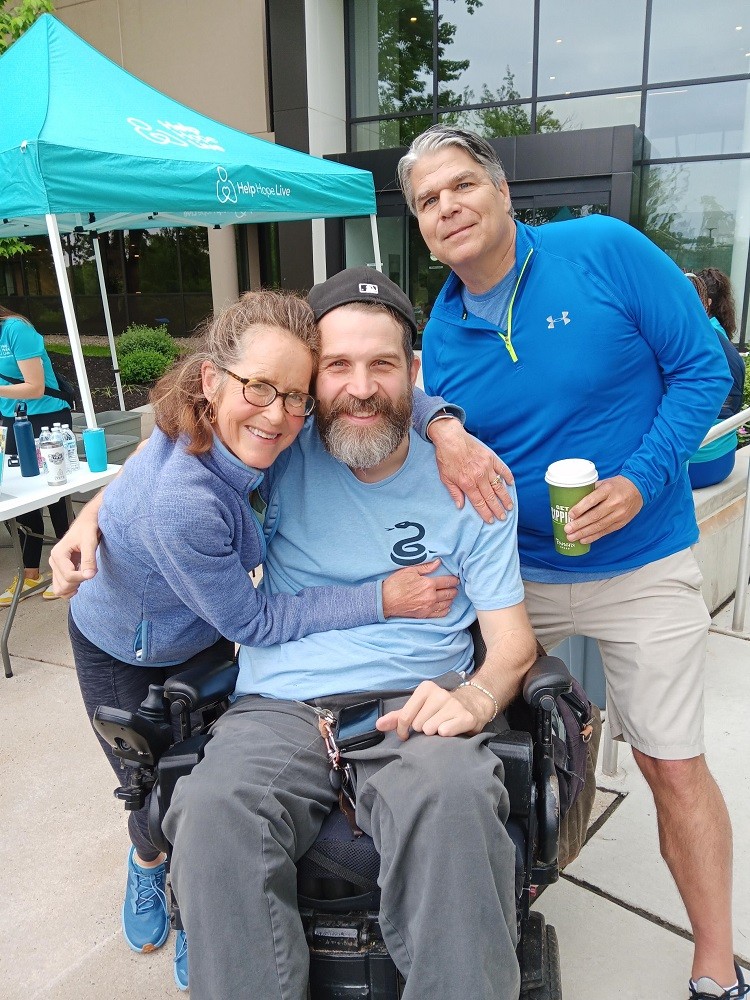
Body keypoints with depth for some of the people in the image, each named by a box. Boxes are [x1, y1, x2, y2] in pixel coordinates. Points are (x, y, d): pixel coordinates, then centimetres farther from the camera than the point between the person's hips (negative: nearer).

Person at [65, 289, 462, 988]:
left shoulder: (265, 429, -27)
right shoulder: (179, 501, -43)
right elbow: (255, 623, -29)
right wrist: (380, 599, -28)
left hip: (205, 641, 4)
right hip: (121, 653, -4)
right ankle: (150, 860, 52)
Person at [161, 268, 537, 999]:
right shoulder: (282, 455, 7)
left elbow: (512, 639, 6)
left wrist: (478, 694, -16)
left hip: (415, 705, 0)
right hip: (277, 710, 1)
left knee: (455, 799, -36)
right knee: (214, 810, -33)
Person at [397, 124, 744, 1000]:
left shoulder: (607, 251, -11)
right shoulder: (441, 338, -1)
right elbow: (447, 450, 5)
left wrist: (642, 480, -21)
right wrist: (439, 434, -20)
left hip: (639, 567, -3)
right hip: (510, 573, 4)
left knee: (674, 768, 4)